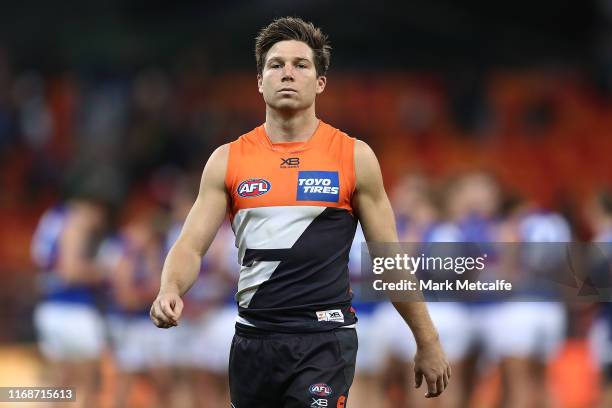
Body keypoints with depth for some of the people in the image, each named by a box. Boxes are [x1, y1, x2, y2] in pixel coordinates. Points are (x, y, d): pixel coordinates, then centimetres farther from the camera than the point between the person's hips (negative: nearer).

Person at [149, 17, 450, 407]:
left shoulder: (354, 156, 1)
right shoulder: (228, 161, 6)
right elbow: (191, 245, 3)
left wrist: (428, 343, 7)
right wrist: (170, 290, -20)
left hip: (324, 340, -3)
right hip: (253, 340, 3)